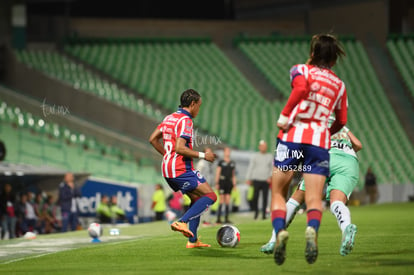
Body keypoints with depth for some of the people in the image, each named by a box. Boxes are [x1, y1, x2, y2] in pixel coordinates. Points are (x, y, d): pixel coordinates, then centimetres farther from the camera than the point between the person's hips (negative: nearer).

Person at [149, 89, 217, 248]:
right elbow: (180, 148, -23)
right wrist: (203, 156, -15)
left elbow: (153, 139, 19)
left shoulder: (169, 118, 15)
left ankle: (193, 240, 13)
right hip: (182, 169, -10)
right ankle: (182, 222, -24)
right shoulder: (185, 121, -13)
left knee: (197, 199, 18)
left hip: (167, 169, 10)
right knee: (210, 196, -10)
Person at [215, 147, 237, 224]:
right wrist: (217, 183, -10)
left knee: (228, 201, 3)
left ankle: (226, 218, 6)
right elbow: (217, 173, -2)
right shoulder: (221, 162, 1)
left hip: (229, 183, 5)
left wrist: (234, 185, 14)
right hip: (222, 182, -5)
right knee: (222, 201, -9)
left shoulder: (232, 163, 15)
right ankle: (218, 218, -7)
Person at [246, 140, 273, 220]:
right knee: (255, 197, -6)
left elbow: (272, 168, 11)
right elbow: (250, 168, 8)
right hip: (257, 179, -1)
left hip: (266, 180, 1)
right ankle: (256, 211, 13)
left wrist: (270, 176, -5)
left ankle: (263, 214, 3)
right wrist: (248, 179, 2)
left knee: (265, 198, -3)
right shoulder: (255, 156, 7)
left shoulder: (270, 157, 11)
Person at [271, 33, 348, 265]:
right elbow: (341, 122, 22)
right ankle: (312, 229, -34)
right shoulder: (339, 85, 19)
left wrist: (284, 115, -13)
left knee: (278, 193, 5)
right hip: (320, 142, 2)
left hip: (292, 136, -2)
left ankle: (280, 231, -20)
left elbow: (301, 88, -16)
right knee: (314, 199, -4)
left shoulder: (301, 70, 8)